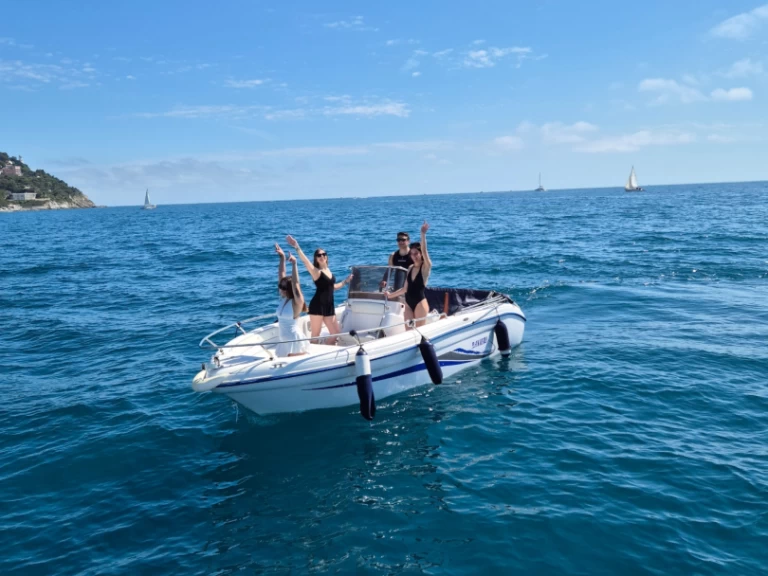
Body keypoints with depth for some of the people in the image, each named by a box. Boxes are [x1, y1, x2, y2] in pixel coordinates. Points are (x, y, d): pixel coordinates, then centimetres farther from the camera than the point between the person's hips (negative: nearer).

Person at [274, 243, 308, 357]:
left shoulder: (297, 301, -13)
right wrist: (282, 258, 2)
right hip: (285, 340, 8)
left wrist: (294, 264, -33)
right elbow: (281, 275, 5)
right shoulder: (283, 299, 5)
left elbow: (295, 282, -27)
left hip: (295, 340, -8)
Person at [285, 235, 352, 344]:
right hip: (317, 306, -7)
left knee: (336, 334, 11)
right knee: (315, 336, -4)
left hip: (329, 307, 7)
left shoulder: (328, 271, 14)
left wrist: (346, 281, 27)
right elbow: (305, 261, -25)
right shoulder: (316, 272, -7)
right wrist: (297, 247, -38)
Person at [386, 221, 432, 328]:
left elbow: (424, 250, -23)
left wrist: (423, 234, -32)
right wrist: (390, 295, 23)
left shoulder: (426, 267, -5)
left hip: (420, 303, -6)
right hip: (408, 303, 6)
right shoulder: (410, 268, 12)